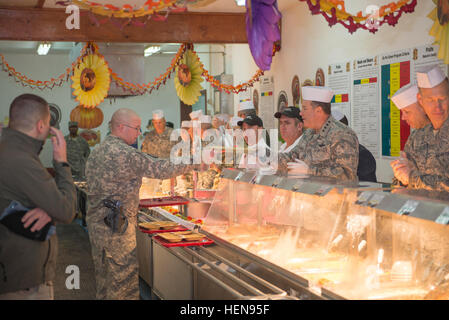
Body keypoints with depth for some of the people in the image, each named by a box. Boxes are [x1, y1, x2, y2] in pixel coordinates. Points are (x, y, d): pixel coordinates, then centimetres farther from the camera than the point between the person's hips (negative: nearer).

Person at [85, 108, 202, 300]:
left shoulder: (97, 151, 12)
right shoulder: (124, 153, -18)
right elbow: (160, 169, -18)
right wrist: (193, 164, -7)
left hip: (96, 221, 10)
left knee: (105, 279, 18)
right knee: (124, 282, -3)